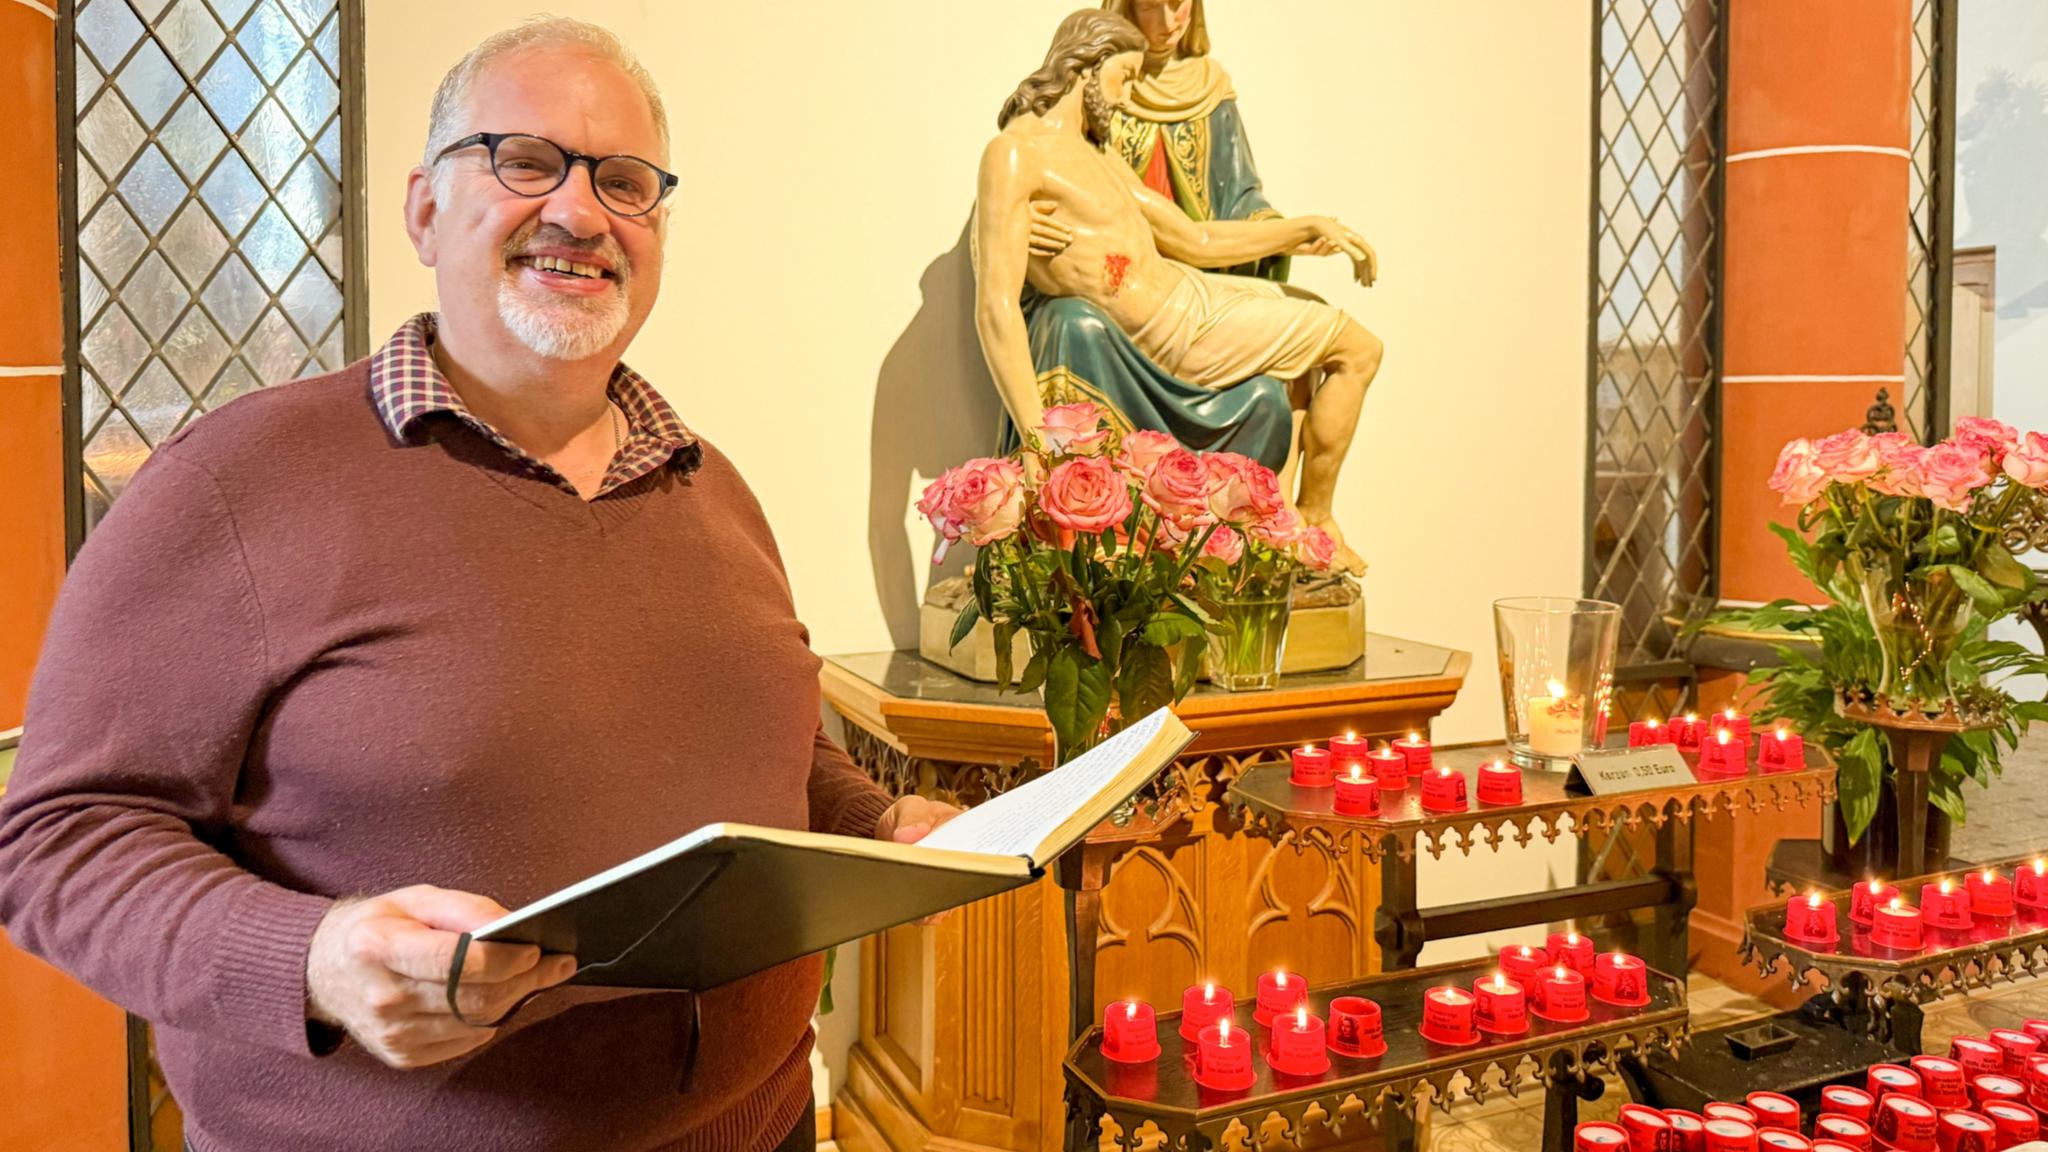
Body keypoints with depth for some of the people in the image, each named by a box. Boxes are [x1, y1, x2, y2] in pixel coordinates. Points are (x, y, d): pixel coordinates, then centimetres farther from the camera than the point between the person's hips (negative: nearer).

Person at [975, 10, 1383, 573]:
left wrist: (1306, 229, 10)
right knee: (1357, 350, 0)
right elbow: (997, 304, -28)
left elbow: (1196, 240, 16)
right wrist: (1038, 437, -37)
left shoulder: (1098, 162, 11)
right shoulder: (1015, 153, -18)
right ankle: (1314, 519, 14)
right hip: (1180, 329, -10)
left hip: (1192, 289, 10)